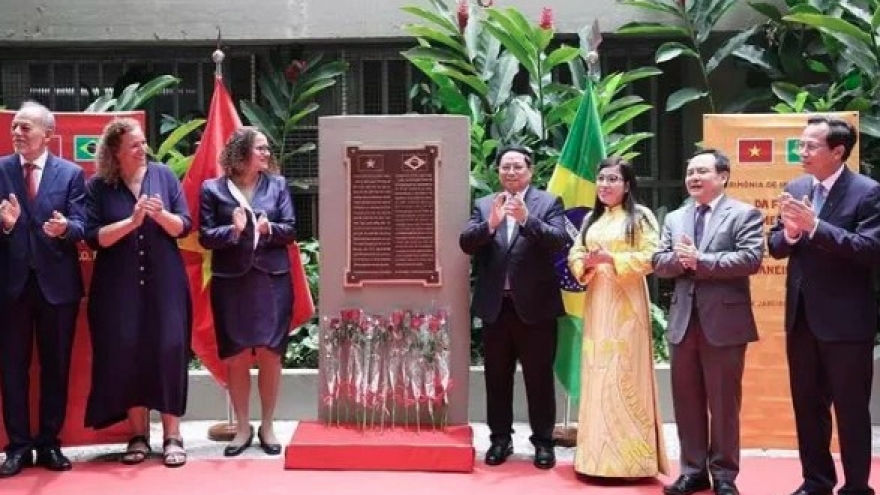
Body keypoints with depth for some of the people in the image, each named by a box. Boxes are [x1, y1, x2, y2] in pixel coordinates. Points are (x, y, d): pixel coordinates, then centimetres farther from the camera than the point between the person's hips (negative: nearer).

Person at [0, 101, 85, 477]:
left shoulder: (71, 173, 1)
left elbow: (80, 226, -6)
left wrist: (65, 228, -27)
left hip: (57, 282, 0)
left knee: (56, 365, 8)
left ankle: (49, 442, 20)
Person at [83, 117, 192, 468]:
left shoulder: (164, 176, 3)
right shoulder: (98, 187, 0)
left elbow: (183, 227, 1)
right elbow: (94, 237, -8)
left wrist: (161, 214, -18)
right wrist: (131, 221, -19)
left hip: (165, 282, 1)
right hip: (119, 286, 0)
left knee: (169, 351, -3)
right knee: (126, 354, 1)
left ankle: (172, 435, 6)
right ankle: (138, 435, 14)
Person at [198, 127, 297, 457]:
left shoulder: (277, 185, 6)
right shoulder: (213, 189, 1)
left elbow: (291, 230, 3)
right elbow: (205, 237, -2)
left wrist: (269, 228, -17)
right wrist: (233, 230, -19)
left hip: (272, 279, 1)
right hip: (231, 282, -1)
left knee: (270, 354, 5)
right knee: (236, 357, 5)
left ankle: (267, 426, 18)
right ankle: (242, 427, 19)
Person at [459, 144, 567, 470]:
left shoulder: (548, 203, 1)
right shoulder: (484, 205, 8)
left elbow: (559, 241, -14)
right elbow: (466, 243, -4)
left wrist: (526, 218, -28)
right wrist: (491, 224, -23)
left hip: (535, 305, -3)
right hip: (495, 305, 3)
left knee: (539, 378, 5)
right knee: (497, 377, 11)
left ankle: (543, 441, 15)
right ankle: (500, 439, 22)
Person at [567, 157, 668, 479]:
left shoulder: (640, 216, -1)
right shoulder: (591, 219, 18)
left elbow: (650, 257, -9)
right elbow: (574, 254, 14)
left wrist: (612, 259, -17)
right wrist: (586, 264, -8)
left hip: (626, 304, -6)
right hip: (596, 303, 6)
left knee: (625, 375, -6)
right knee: (596, 374, 5)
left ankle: (629, 457, 1)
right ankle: (596, 456, 12)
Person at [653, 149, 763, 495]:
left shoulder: (744, 214, -2)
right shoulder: (674, 218, 15)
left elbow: (751, 258, -15)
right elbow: (658, 262, 9)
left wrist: (700, 260, -16)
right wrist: (680, 259, -13)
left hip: (725, 320, -5)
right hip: (683, 320, 5)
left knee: (724, 403, 3)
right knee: (687, 401, 10)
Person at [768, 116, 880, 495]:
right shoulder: (795, 189, 7)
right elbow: (775, 246, 8)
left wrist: (814, 226, -28)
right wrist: (790, 233, -15)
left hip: (846, 319, -6)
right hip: (801, 316, 6)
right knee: (807, 404, 16)